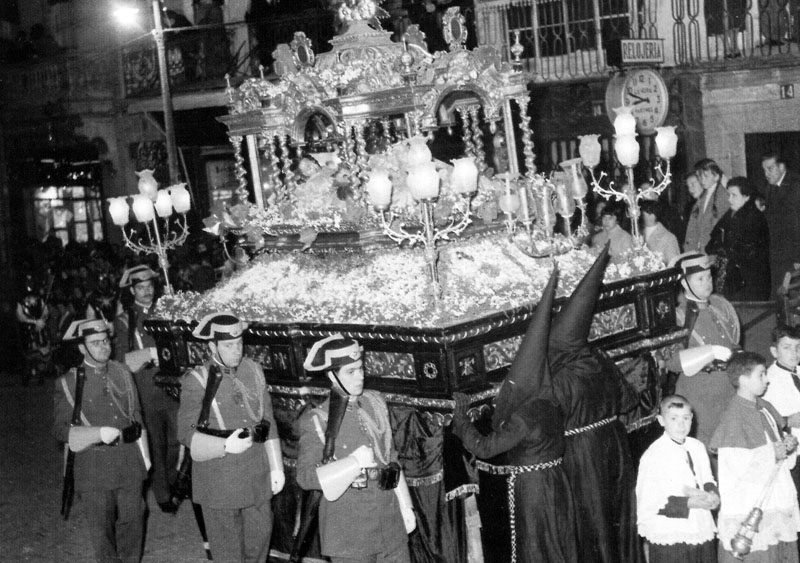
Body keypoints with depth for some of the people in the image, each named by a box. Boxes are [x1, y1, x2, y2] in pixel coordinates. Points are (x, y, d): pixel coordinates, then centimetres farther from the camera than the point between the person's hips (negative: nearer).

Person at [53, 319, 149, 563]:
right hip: (93, 467, -3)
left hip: (130, 462, 3)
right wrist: (99, 434, -17)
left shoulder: (122, 373, 5)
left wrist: (144, 455, 13)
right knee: (101, 527, 6)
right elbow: (60, 428, -4)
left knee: (132, 521, 12)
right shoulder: (68, 383, -7)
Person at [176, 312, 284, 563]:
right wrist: (225, 445, -29)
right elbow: (186, 432, -15)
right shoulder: (196, 381, -12)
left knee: (260, 538, 16)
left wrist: (276, 467, 7)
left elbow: (268, 420, 8)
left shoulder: (253, 371, 2)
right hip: (219, 483, -4)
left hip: (257, 477, 4)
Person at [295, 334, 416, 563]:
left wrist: (405, 506, 14)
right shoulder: (316, 420, -11)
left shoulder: (375, 402, 5)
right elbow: (305, 477, -15)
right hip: (349, 528, -5)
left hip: (389, 518, 5)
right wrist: (355, 462, -25)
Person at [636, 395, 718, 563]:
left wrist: (712, 495, -8)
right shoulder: (654, 455, -13)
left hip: (702, 530, 6)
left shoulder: (697, 447, 5)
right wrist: (688, 503, -22)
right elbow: (648, 502, -16)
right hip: (669, 537, -6)